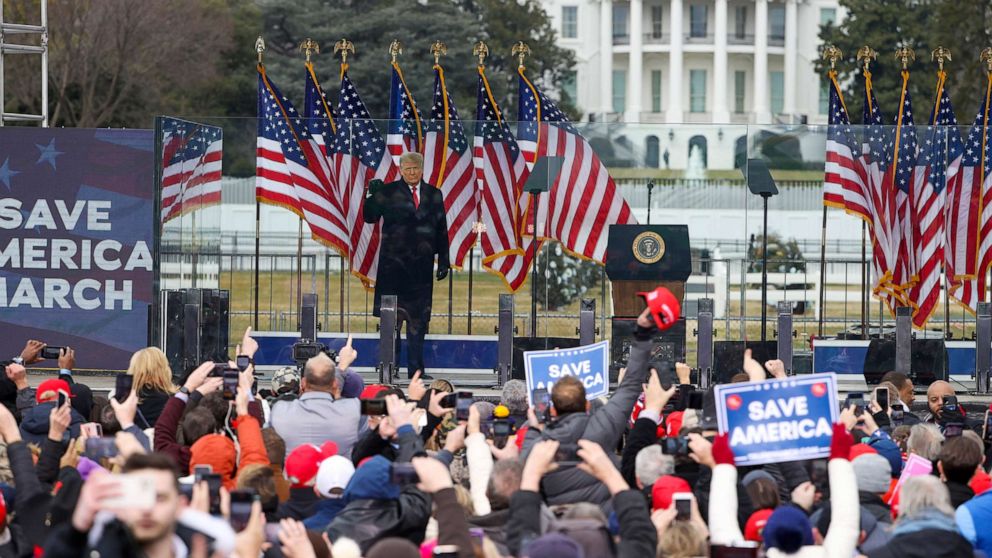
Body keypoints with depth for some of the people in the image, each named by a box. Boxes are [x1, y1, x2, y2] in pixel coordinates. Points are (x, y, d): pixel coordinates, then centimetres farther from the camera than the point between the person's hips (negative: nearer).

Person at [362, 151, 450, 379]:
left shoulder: (433, 195, 10)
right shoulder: (388, 192, 2)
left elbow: (441, 230, 11)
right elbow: (370, 217, -3)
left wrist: (444, 261, 8)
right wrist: (372, 196, -19)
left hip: (422, 264, 3)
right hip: (393, 263, -3)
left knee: (418, 318, 4)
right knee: (392, 317, -2)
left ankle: (415, 369, 7)